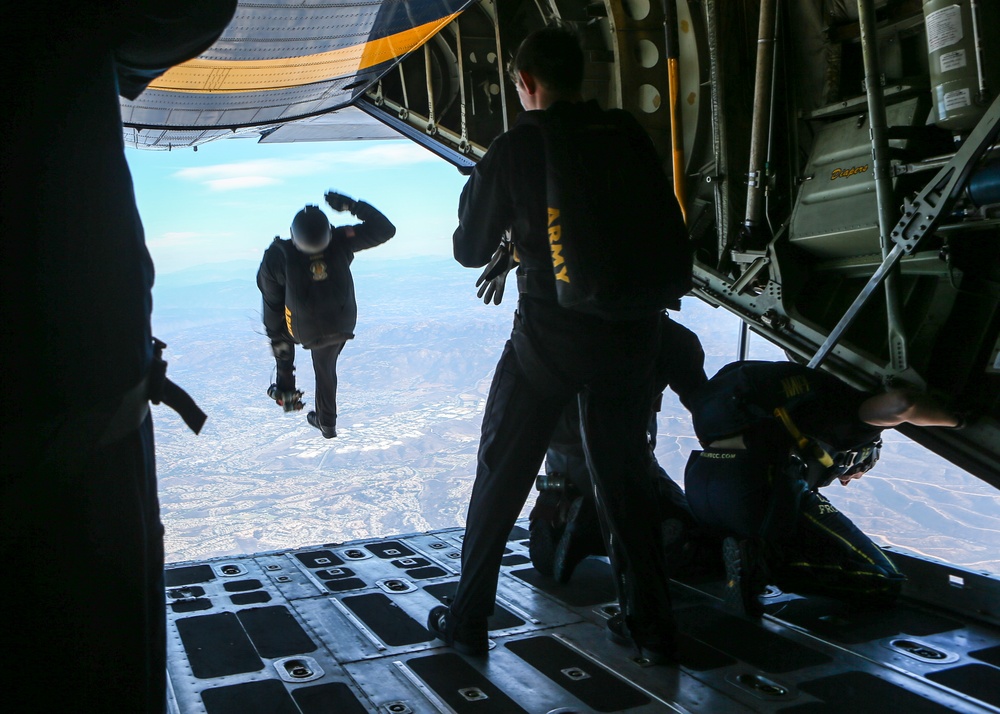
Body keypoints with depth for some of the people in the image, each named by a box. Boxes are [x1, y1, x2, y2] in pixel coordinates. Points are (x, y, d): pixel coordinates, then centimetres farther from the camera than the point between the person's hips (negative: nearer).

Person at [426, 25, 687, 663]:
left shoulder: (515, 149, -7)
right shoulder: (631, 136, 1)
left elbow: (471, 250, 3)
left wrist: (475, 189, 18)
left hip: (548, 336, -3)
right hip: (632, 334, 3)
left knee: (502, 474, 11)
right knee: (627, 476, 16)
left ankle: (468, 620, 20)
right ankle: (653, 624, 21)